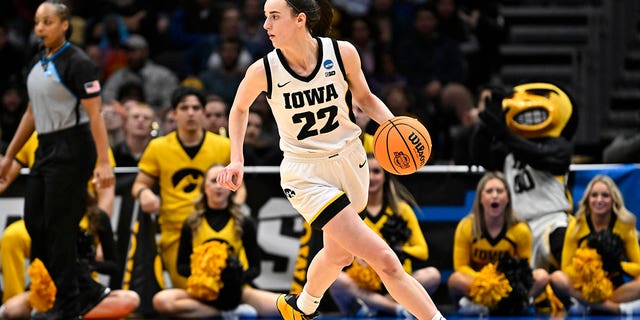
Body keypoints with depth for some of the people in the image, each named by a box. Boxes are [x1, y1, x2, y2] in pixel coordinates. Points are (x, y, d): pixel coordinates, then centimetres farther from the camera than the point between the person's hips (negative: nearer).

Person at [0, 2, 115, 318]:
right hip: (46, 150, 9)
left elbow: (95, 115, -18)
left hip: (71, 150, -9)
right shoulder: (37, 63, 12)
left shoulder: (77, 63, -13)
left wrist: (104, 163, -25)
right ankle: (87, 290, 16)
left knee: (59, 228, -6)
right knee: (34, 225, 6)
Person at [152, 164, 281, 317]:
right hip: (201, 291, 2)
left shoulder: (244, 224, 7)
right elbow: (181, 266, 9)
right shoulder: (191, 224, 8)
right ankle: (231, 312, -28)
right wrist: (195, 272, -15)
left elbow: (255, 268, 7)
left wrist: (241, 277, -16)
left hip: (236, 291, -1)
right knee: (161, 301, -34)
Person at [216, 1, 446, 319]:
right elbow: (239, 108, 6)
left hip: (350, 162, 4)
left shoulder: (342, 53, -14)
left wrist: (394, 124, -12)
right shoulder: (263, 71, -16)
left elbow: (364, 98, 5)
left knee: (338, 252, 22)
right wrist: (236, 160, -3)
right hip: (306, 175, -3)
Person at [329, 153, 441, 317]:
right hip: (361, 286, -1)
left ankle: (368, 306, -26)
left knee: (432, 275, -26)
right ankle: (397, 308, -31)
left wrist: (397, 253, -14)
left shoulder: (401, 209, 9)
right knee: (337, 280, -34)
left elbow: (422, 251, 5)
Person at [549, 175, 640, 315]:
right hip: (584, 287, 0)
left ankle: (585, 305, -32)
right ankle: (618, 308, -35)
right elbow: (566, 268, -3)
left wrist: (618, 267, -20)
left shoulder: (625, 225, 1)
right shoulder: (576, 225, -1)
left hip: (615, 288, 0)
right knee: (557, 278, -32)